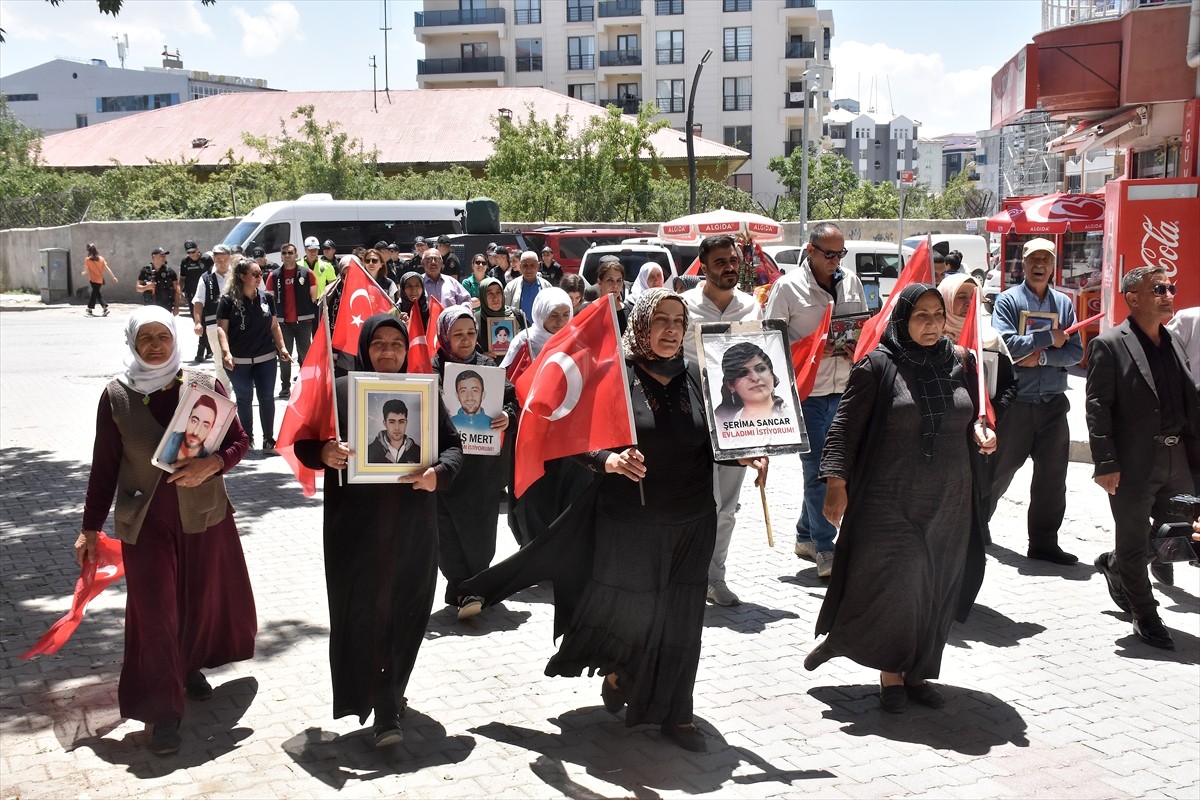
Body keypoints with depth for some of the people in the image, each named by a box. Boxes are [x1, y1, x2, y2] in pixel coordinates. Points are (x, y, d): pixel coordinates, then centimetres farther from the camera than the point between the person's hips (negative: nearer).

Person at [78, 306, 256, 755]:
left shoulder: (204, 386, -4)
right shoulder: (117, 397, -4)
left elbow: (238, 441, 1)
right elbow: (104, 466, 0)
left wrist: (211, 464, -19)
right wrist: (90, 528, 2)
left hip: (204, 515, 2)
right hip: (146, 522, -2)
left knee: (202, 600, 14)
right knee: (155, 612, -2)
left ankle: (190, 667, 43)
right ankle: (163, 711, 9)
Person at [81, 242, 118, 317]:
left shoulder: (87, 259, -9)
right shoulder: (101, 258, -1)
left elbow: (86, 271, -3)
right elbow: (107, 269, -3)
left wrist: (83, 273, 19)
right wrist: (113, 277, 0)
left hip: (93, 280, -4)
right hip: (100, 280, 4)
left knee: (97, 294, -2)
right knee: (94, 293, 18)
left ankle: (105, 307, -21)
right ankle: (90, 309, 25)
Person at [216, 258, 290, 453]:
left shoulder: (266, 298, 5)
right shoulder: (229, 300, -6)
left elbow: (274, 326, 13)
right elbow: (222, 328, -9)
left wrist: (282, 348, 6)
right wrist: (226, 352, -20)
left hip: (266, 358, 3)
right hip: (239, 361, -3)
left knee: (266, 398, 4)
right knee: (244, 399, 10)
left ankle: (269, 440, 12)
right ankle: (247, 439, 23)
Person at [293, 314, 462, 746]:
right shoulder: (340, 391, 1)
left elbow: (453, 446, 7)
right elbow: (304, 443, 2)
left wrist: (439, 473, -15)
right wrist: (324, 453, -21)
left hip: (412, 525, 2)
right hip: (356, 526, -2)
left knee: (405, 612, 8)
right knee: (365, 612, -5)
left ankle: (388, 695, 29)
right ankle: (386, 710, 2)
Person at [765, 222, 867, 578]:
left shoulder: (851, 282, 10)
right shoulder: (788, 287, -6)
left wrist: (858, 349, -3)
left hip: (844, 388, 5)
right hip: (806, 390, -5)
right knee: (817, 469, -2)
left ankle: (806, 535, 29)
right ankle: (824, 549, 5)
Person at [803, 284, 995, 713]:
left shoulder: (960, 362, 6)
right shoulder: (877, 366, -8)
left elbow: (972, 415, 20)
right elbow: (845, 427, -8)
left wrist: (981, 432, -3)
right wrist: (837, 484, -15)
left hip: (949, 501, 5)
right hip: (892, 501, -5)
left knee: (937, 591, 8)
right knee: (893, 586, -5)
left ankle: (916, 672, 24)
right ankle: (891, 674, 16)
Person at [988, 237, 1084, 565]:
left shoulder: (1064, 302, 8)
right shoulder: (1007, 300, -2)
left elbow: (1075, 352, 1)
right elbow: (1005, 343, -17)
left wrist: (1041, 357, -14)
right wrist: (1050, 338, -15)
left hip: (1053, 402, 4)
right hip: (1016, 402, -4)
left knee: (1052, 475, 7)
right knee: (1000, 469, 7)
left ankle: (1044, 542, 18)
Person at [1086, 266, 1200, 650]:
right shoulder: (1109, 345, -9)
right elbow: (1097, 407, -12)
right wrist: (1105, 464, -17)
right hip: (1133, 464, -7)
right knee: (1134, 544, 5)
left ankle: (1114, 565, 39)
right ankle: (1146, 616, 23)